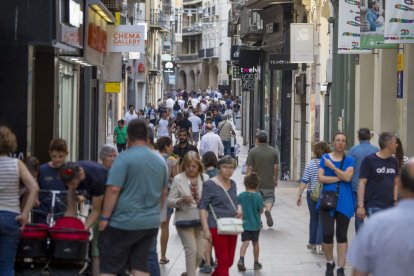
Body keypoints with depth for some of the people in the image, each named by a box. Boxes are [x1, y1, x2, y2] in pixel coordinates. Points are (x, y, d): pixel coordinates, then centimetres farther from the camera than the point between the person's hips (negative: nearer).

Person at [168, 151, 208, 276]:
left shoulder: (205, 178, 4)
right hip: (184, 220, -3)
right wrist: (181, 200, -22)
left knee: (200, 252, 5)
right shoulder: (178, 179, -3)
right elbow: (170, 201, -3)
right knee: (191, 250, -10)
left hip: (201, 219, 3)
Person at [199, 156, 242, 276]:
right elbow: (203, 207, -9)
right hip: (217, 227, -7)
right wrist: (206, 229, -17)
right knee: (223, 262, -6)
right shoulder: (210, 184, -7)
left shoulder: (232, 184, 12)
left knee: (229, 262, 11)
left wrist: (239, 209, 0)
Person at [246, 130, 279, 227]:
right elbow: (276, 167, 0)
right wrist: (276, 180, 11)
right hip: (269, 183, 1)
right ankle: (268, 210, -24)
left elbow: (249, 168, -8)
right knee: (269, 198, 8)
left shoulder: (252, 152, -7)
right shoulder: (274, 151, -1)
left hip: (256, 182, -1)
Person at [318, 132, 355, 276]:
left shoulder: (349, 160, 3)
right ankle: (329, 263, 16)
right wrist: (339, 178, -10)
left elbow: (347, 177, -13)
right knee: (327, 233, -7)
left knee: (342, 235, 4)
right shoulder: (325, 158, 5)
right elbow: (320, 177, -5)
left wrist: (332, 167, -12)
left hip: (344, 202, 0)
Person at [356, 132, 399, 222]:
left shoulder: (394, 161, 12)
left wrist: (395, 200, 9)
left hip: (390, 206, 6)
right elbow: (362, 183, -7)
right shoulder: (369, 160, -5)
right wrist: (360, 206, -13)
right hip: (374, 207, -6)